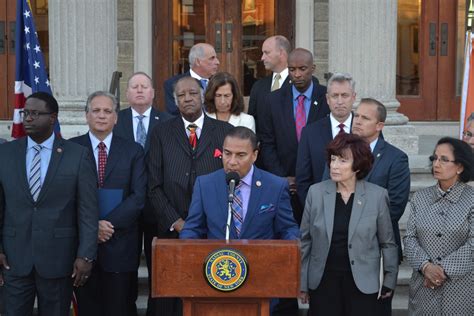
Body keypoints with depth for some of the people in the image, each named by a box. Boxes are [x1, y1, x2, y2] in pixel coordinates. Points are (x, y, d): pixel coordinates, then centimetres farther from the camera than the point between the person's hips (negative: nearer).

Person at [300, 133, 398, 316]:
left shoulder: (377, 196, -4)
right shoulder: (316, 192, 0)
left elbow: (387, 243, 4)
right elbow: (305, 241, 5)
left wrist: (389, 282, 6)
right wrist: (302, 283, 5)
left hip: (362, 283, -1)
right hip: (322, 282, 1)